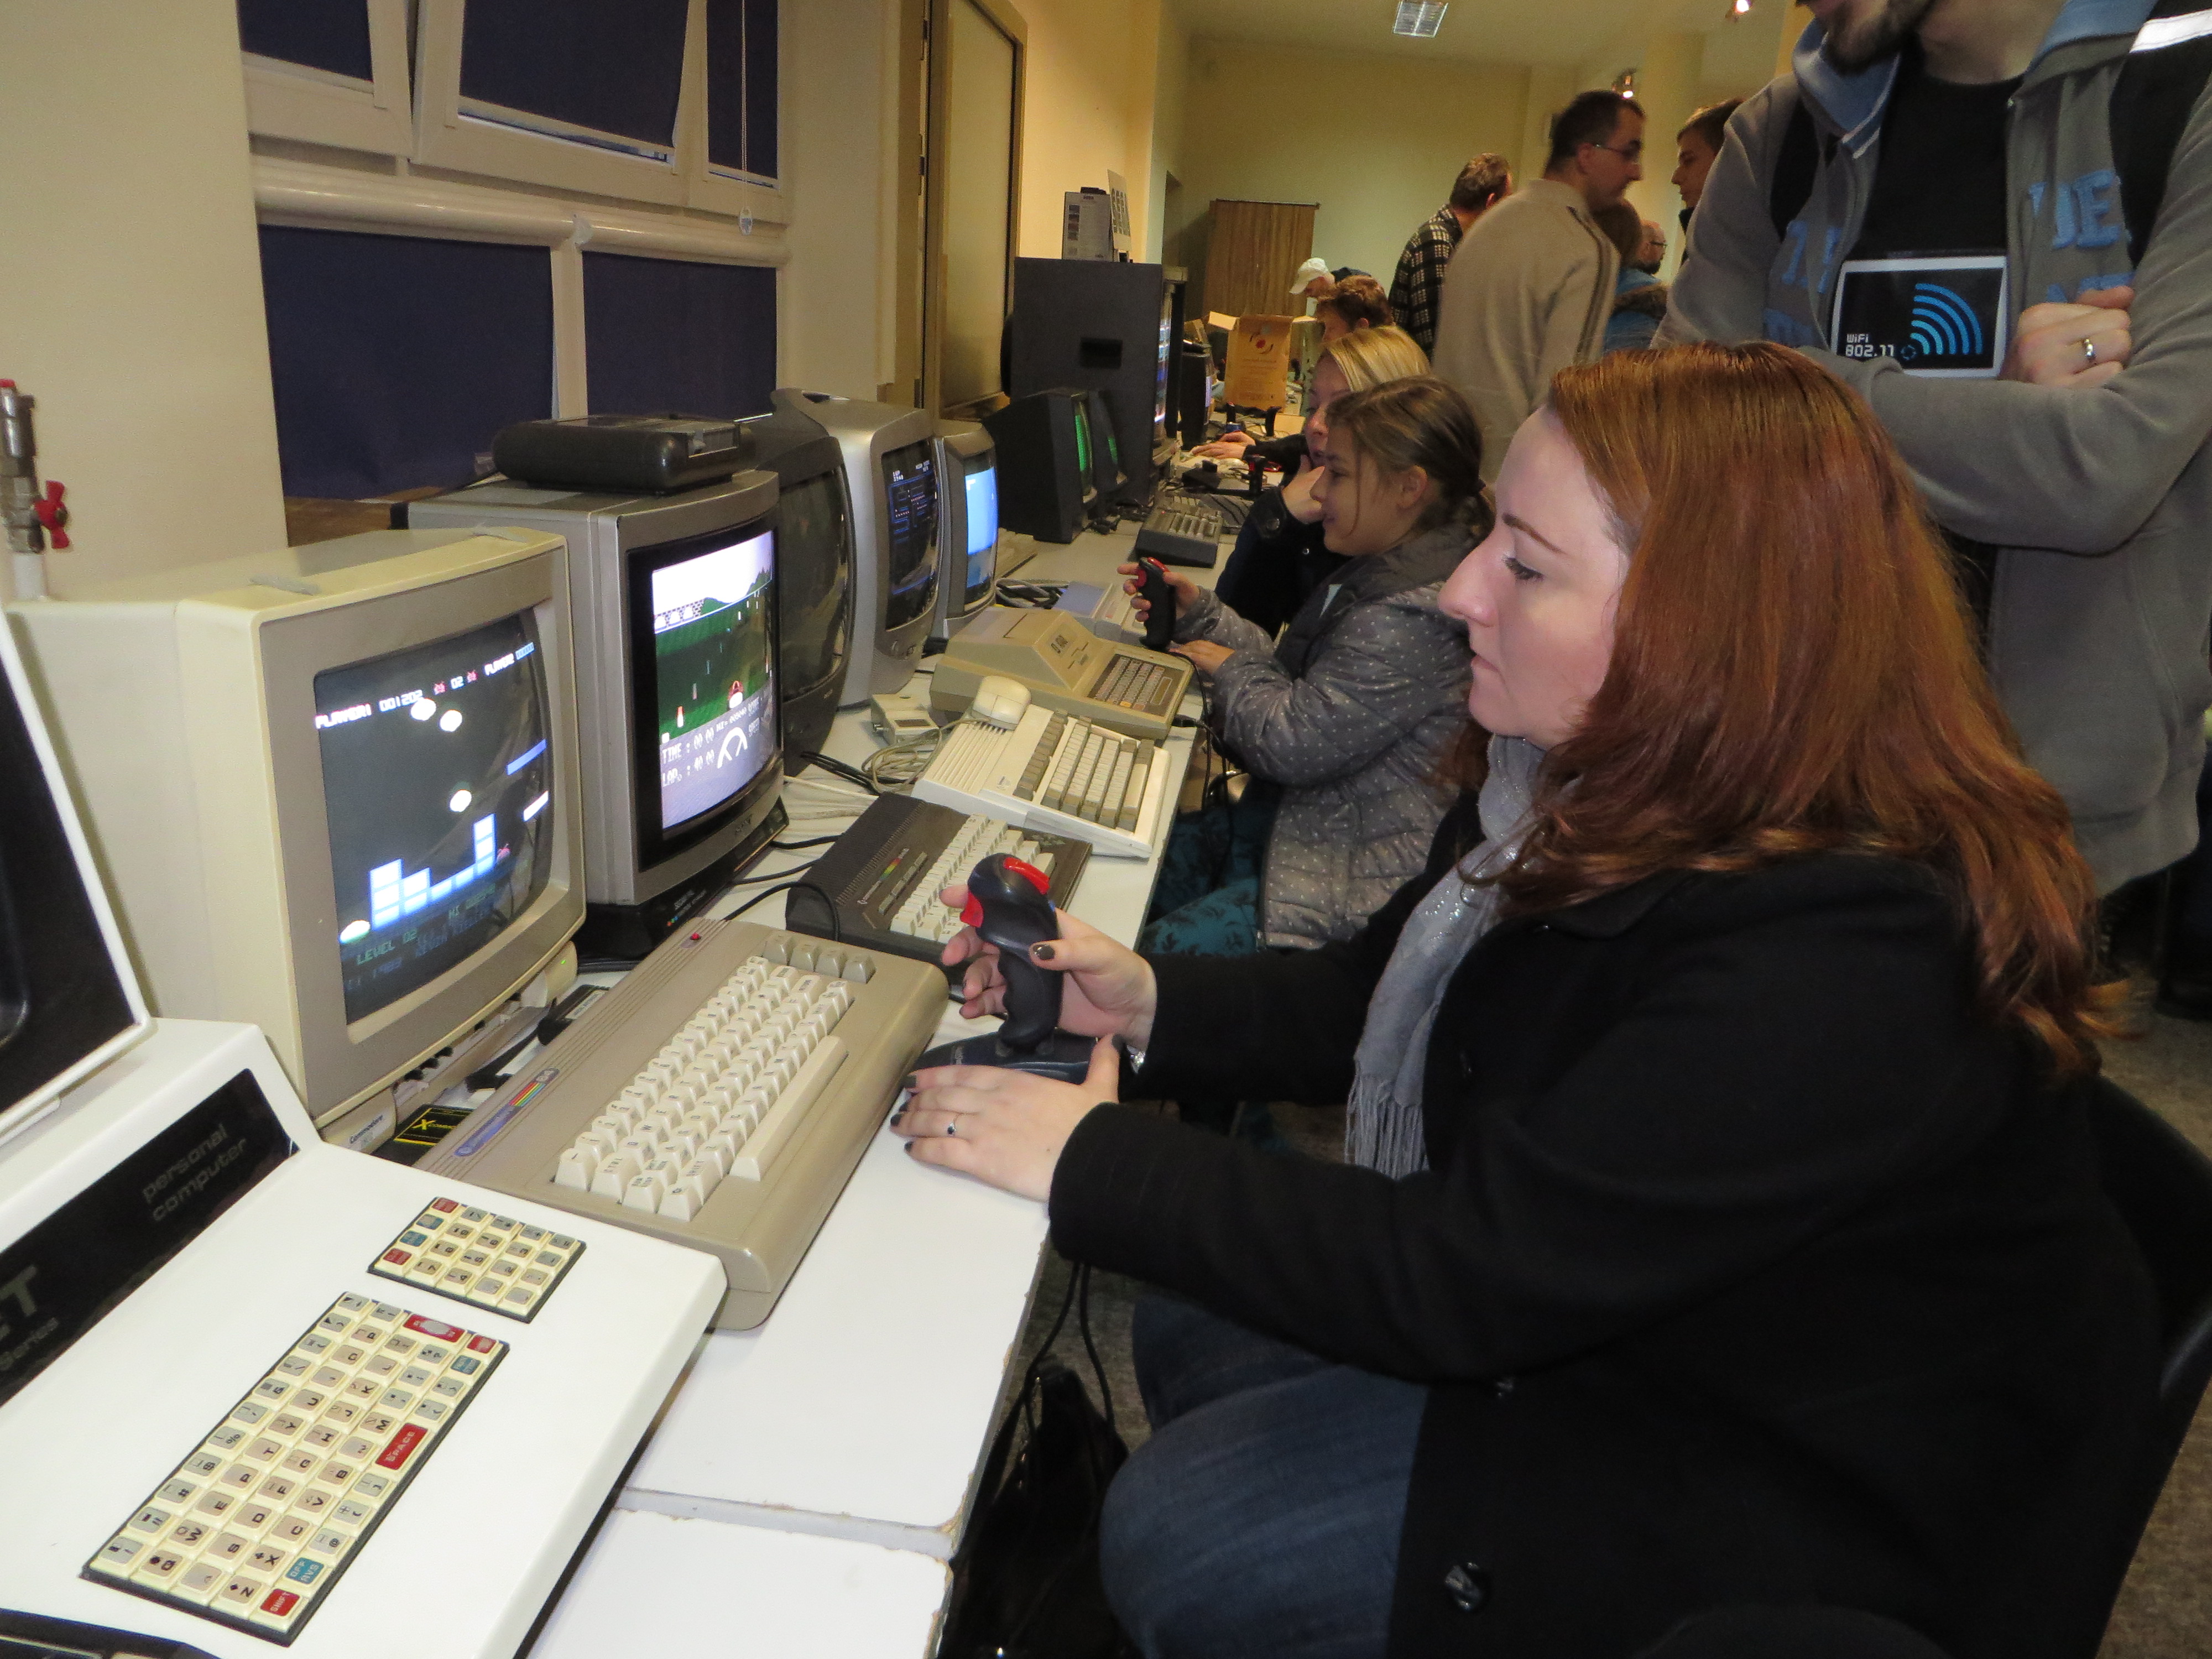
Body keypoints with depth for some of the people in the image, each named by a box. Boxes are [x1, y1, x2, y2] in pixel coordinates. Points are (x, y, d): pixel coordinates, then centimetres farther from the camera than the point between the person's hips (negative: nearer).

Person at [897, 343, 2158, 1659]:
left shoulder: (1845, 968, -37)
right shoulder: (1620, 779, -7)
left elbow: (1465, 1280, -33)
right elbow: (1381, 997, 5)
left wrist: (1090, 1159, -25)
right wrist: (1147, 1003, -9)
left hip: (1797, 1476, -8)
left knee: (1175, 1547, -9)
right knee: (1189, 1331, 7)